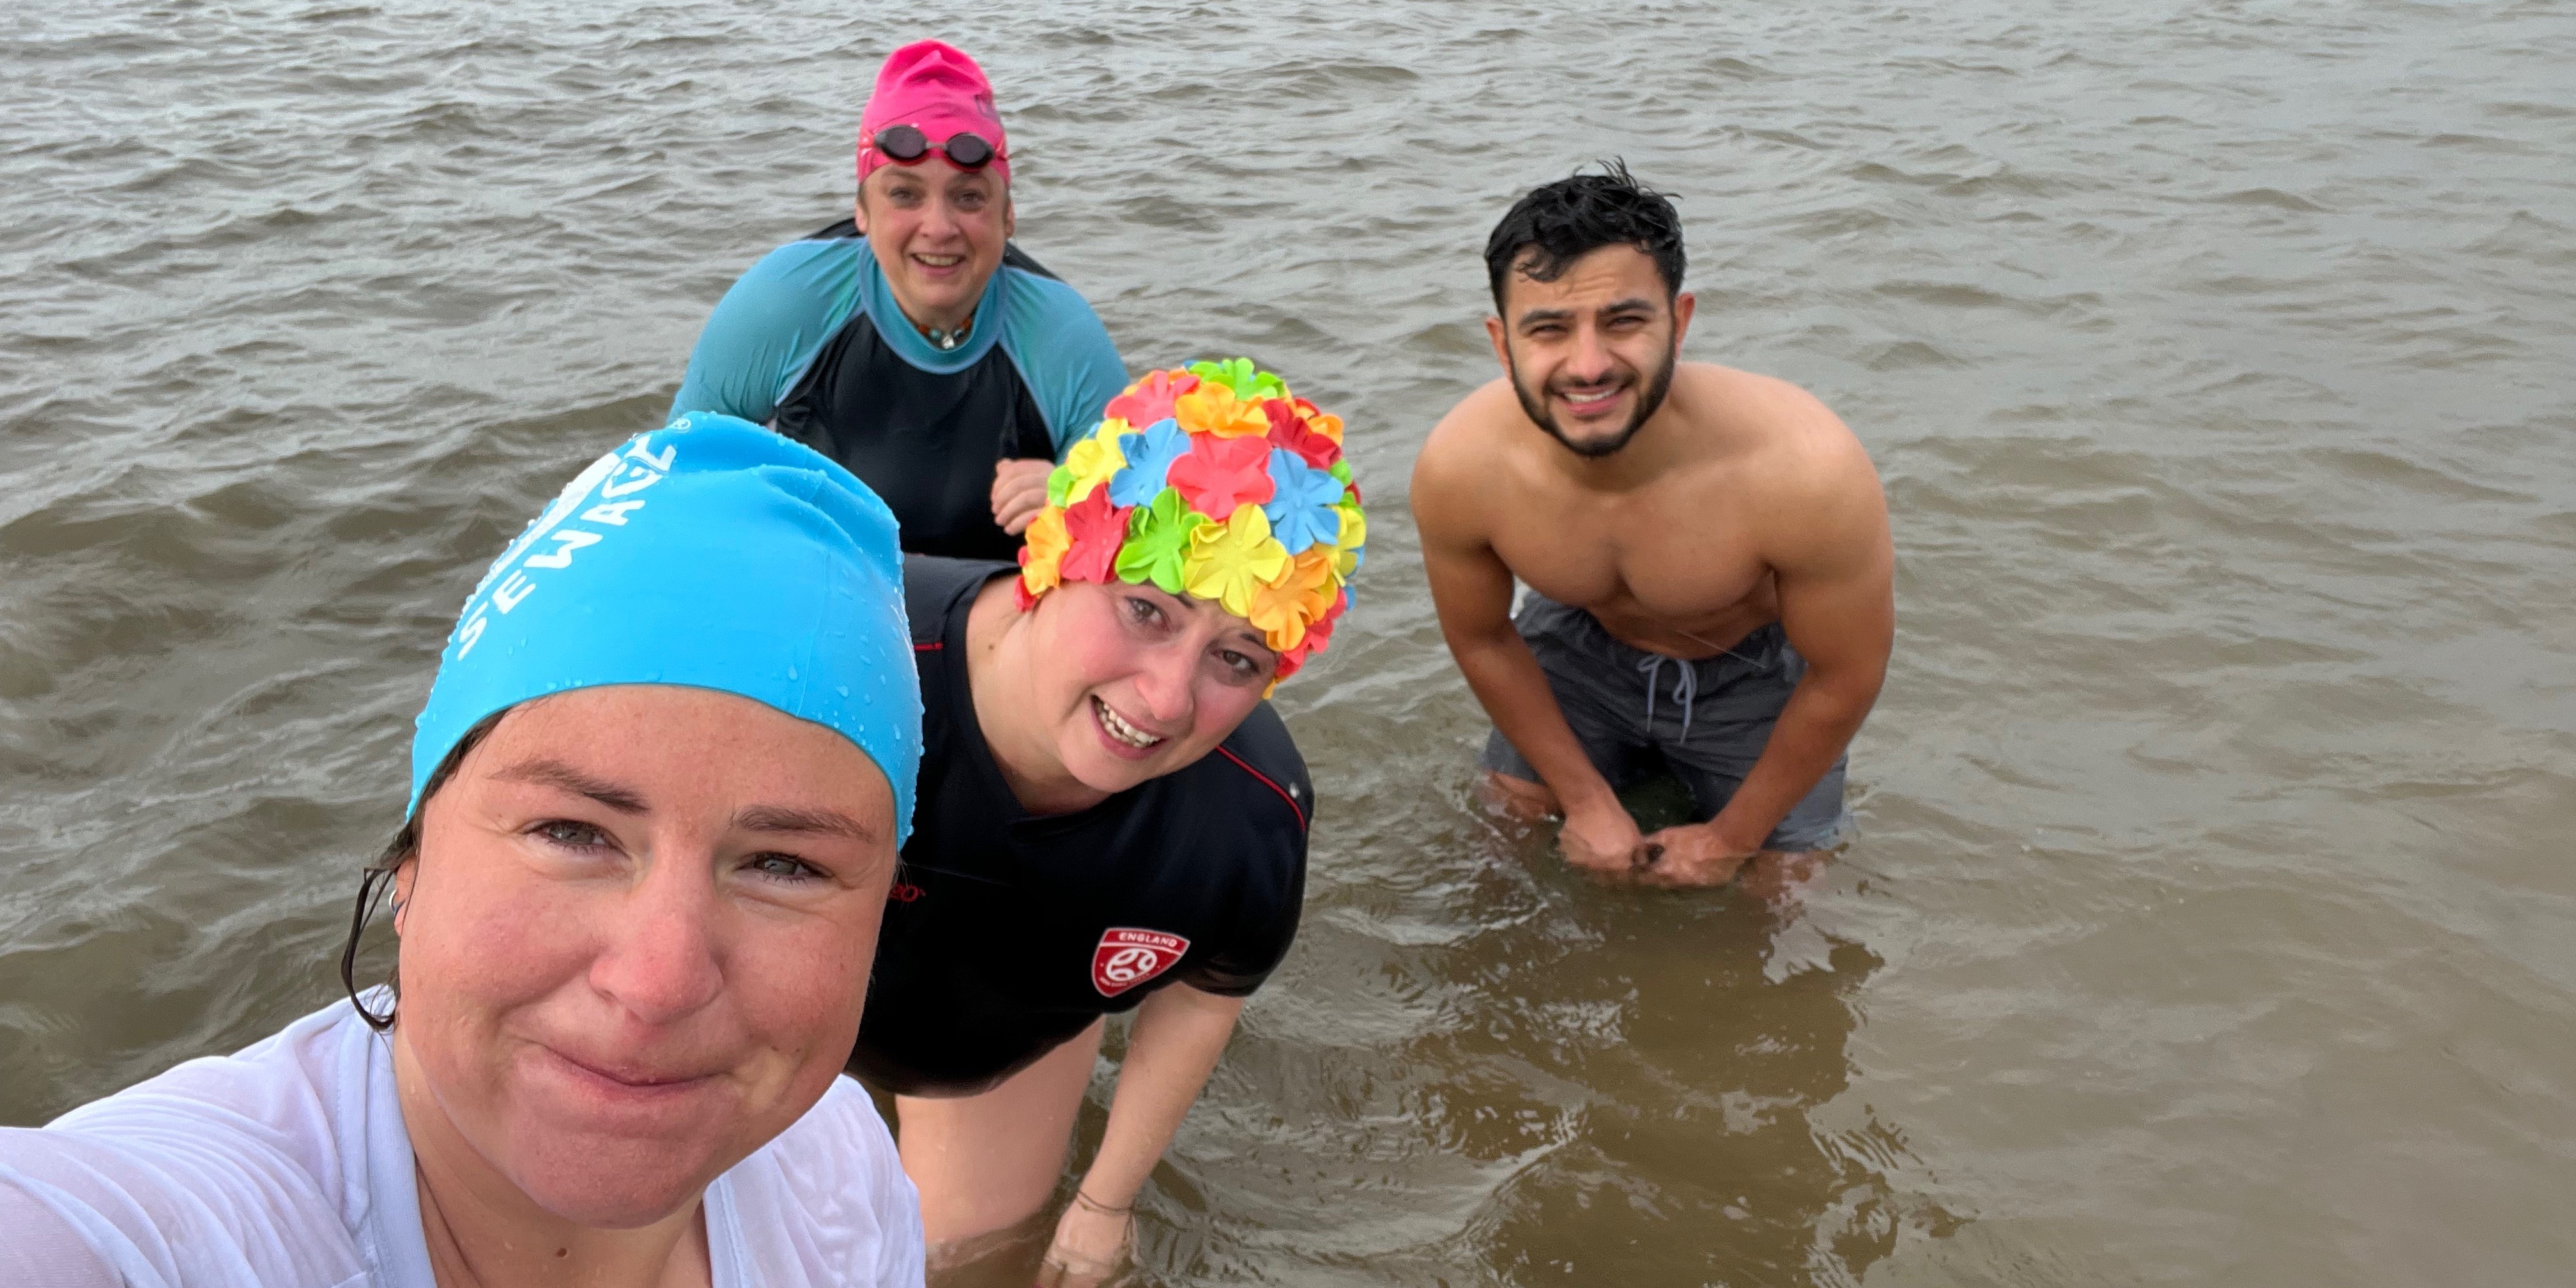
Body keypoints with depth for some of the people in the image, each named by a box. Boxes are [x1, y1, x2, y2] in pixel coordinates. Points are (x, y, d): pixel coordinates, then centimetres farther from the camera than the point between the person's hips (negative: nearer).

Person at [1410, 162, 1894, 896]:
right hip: (1583, 644, 2)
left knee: (1777, 879, -2)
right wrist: (1587, 800, -4)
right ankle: (1643, 765, 35)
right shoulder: (1458, 469, -32)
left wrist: (1730, 839, -10)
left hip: (1756, 669, -2)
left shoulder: (1806, 471, -41)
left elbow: (1845, 677, -22)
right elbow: (1482, 641, -10)